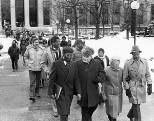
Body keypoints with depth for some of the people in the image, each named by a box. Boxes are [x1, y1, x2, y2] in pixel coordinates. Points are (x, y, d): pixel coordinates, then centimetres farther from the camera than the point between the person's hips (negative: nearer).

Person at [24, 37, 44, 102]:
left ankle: (37, 93, 32)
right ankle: (32, 96, -9)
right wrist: (28, 63, -1)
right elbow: (25, 56, 10)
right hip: (31, 68, -2)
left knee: (38, 82, 14)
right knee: (32, 82, -8)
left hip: (39, 68, 2)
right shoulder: (29, 49, -3)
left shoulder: (41, 49, 1)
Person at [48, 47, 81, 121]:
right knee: (63, 113, -7)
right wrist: (51, 92, -8)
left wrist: (78, 92, 1)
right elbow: (52, 79, -6)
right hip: (59, 92, -4)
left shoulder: (73, 65, 6)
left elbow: (75, 80, 7)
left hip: (69, 93, 4)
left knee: (66, 112, 11)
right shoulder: (56, 64, -7)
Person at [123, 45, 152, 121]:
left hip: (142, 87, 4)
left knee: (136, 104, 18)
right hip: (132, 88, -4)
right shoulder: (127, 63, -7)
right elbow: (125, 77, -3)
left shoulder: (144, 62, 2)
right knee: (136, 107, -4)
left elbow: (147, 75, 8)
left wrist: (149, 86, 0)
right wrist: (127, 89, -6)